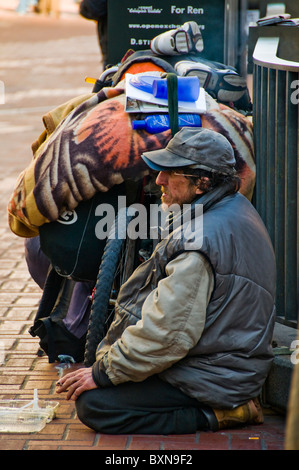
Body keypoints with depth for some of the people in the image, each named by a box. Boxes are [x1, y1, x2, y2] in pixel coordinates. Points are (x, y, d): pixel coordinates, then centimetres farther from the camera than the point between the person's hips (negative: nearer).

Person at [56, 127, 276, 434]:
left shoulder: (199, 242, -27)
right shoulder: (237, 208, 6)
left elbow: (167, 332, -27)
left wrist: (103, 373, -15)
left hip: (212, 380, -10)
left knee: (93, 404, -13)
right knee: (109, 349, 21)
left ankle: (213, 415, -8)